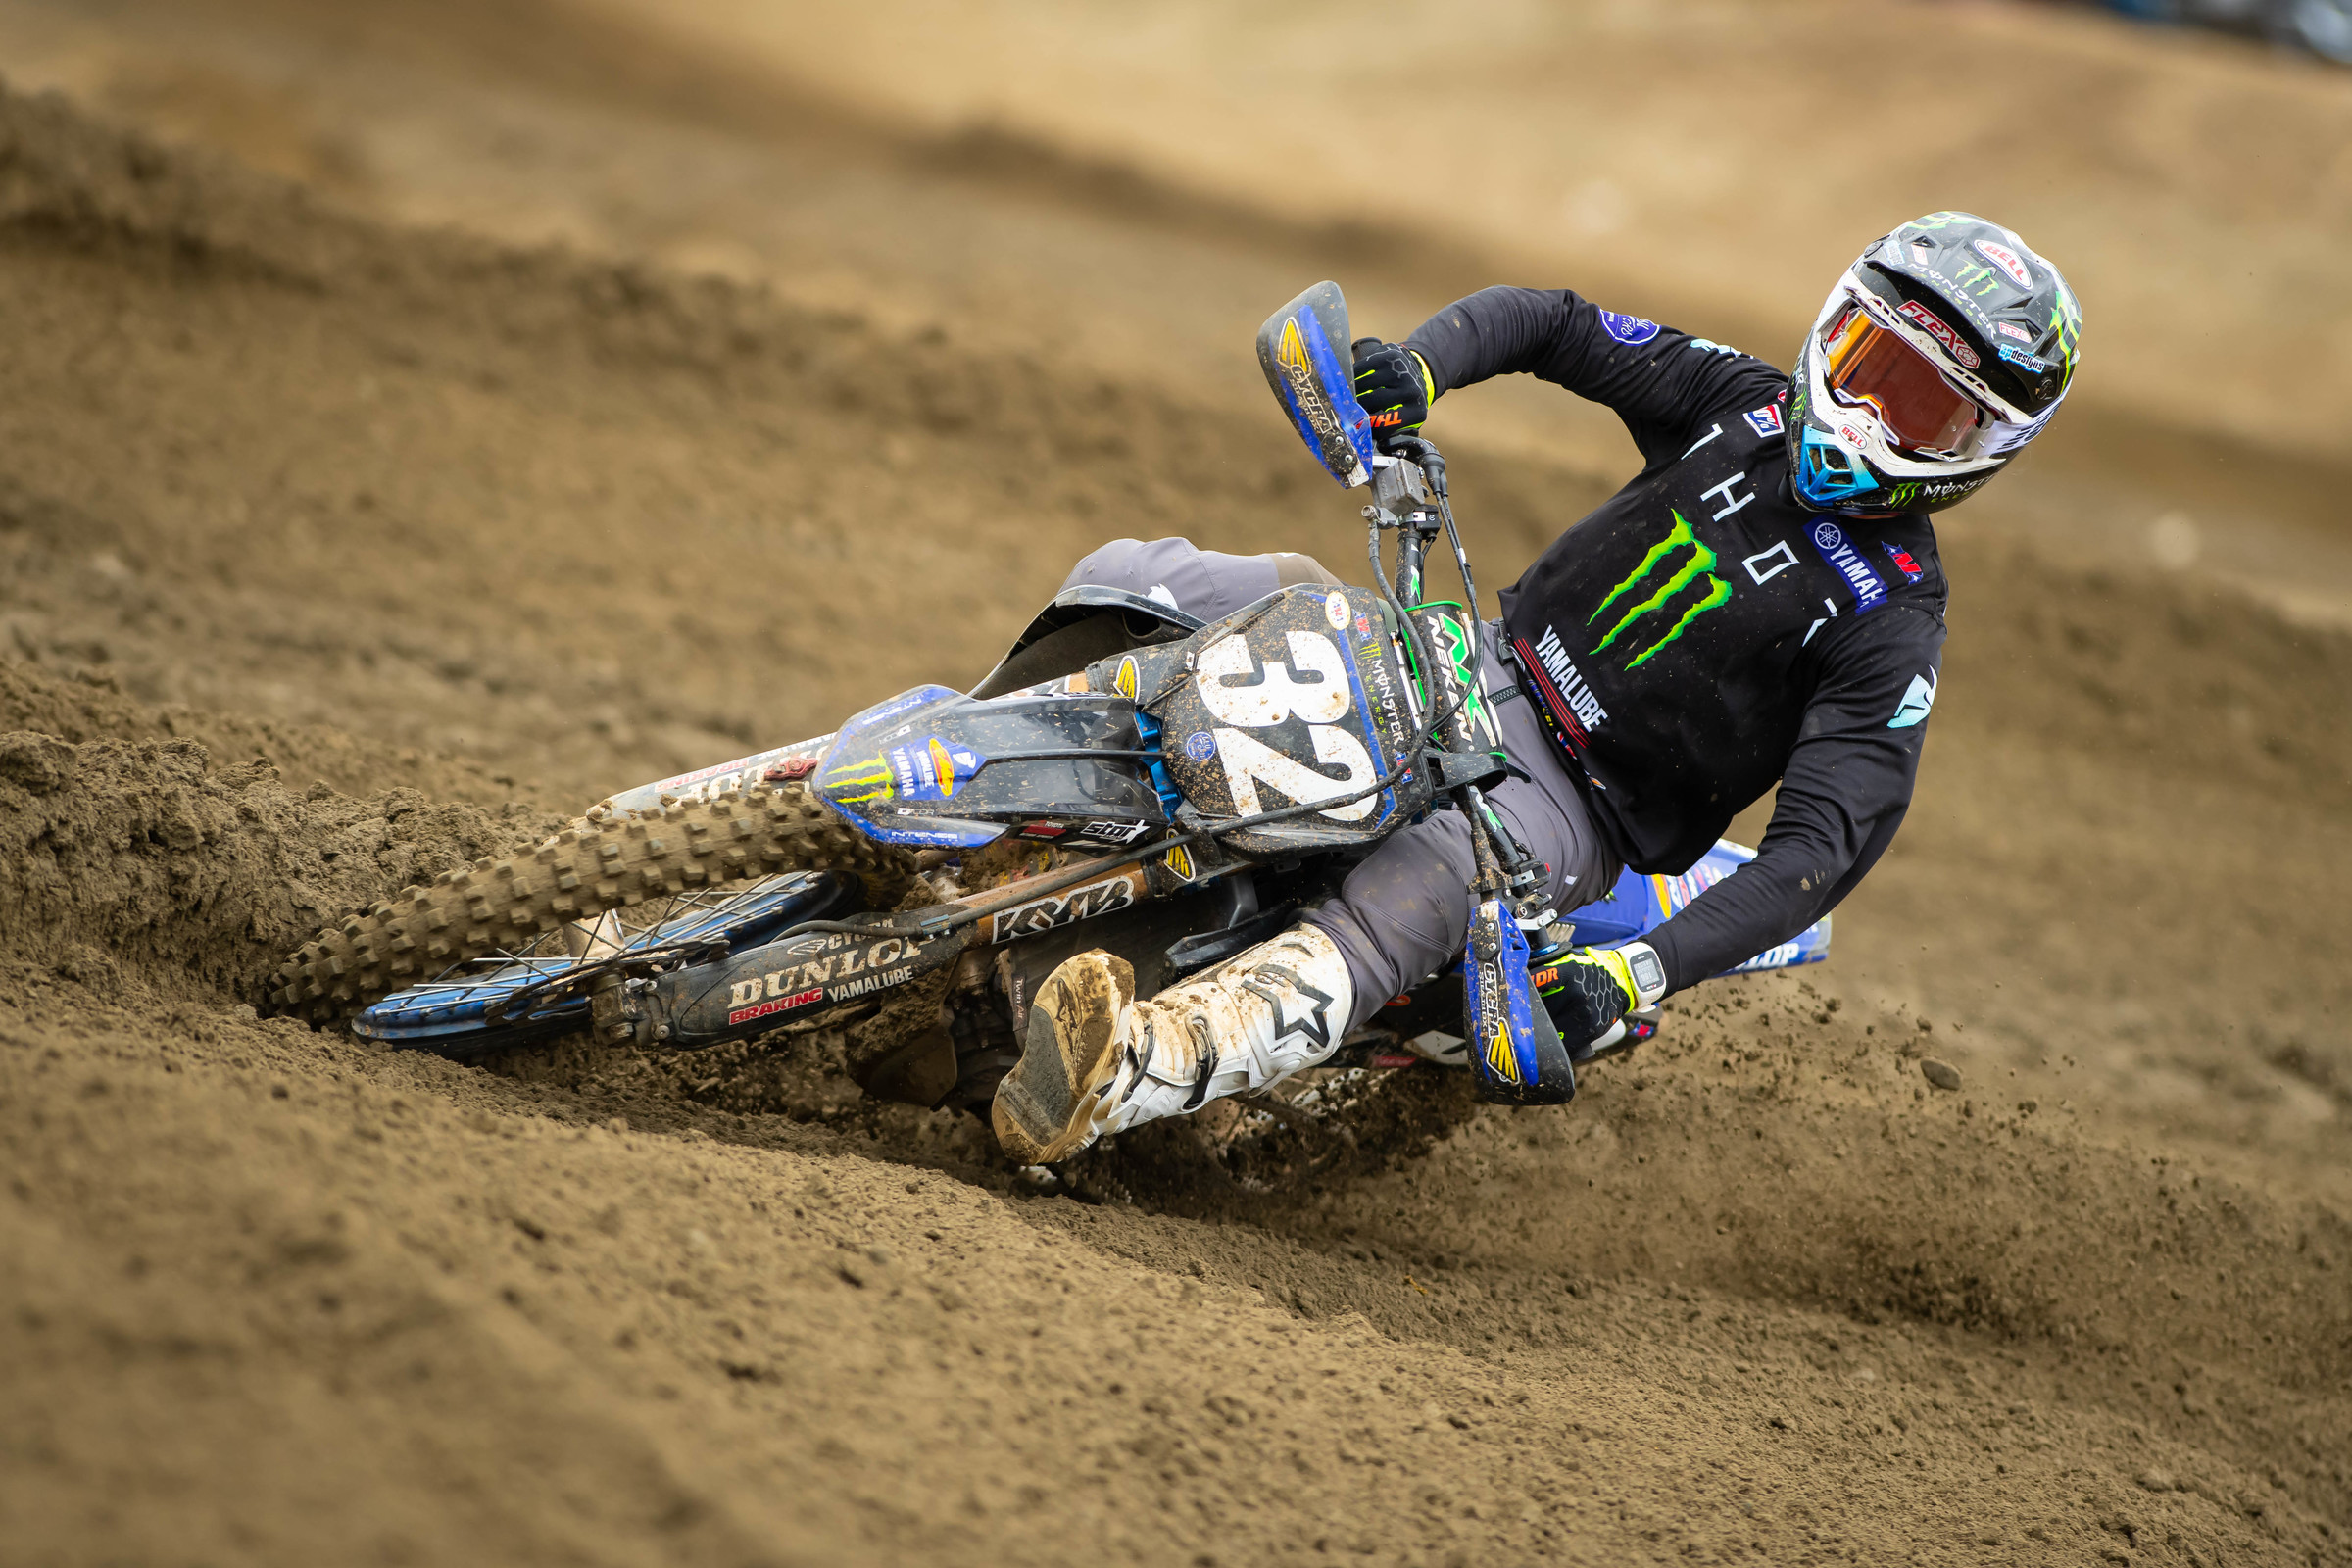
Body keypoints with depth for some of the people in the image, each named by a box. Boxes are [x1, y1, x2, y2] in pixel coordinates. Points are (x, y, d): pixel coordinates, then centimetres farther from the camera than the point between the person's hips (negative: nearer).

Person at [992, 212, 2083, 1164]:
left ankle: (1122, 1079, -62)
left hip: (1571, 803, -7)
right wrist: (1419, 366, -14)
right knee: (1125, 580, -7)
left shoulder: (1892, 628, -13)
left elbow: (1826, 843, -21)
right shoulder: (1749, 404, 3)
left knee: (1405, 906, -41)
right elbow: (1549, 324, 9)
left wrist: (1644, 974, -35)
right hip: (1480, 660, 7)